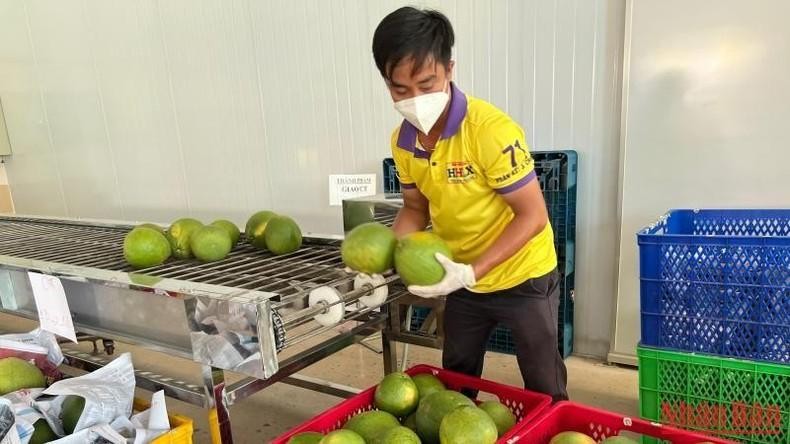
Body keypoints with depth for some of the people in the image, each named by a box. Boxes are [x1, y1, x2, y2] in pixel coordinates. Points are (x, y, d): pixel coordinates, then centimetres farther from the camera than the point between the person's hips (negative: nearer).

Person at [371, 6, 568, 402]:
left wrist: (471, 272, -31)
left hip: (522, 278, -5)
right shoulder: (403, 142, -8)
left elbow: (533, 216, -23)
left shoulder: (491, 131, -28)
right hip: (463, 281, 6)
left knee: (543, 388, 12)